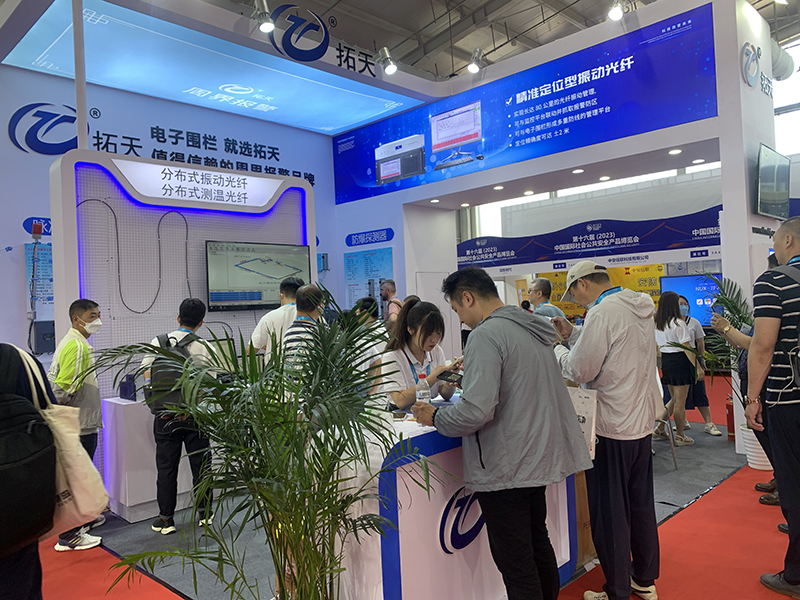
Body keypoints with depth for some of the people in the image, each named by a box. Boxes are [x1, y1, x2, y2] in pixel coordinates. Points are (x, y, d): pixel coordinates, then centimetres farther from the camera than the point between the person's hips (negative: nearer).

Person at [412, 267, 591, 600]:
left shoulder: (486, 335, -20)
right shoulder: (533, 329, 8)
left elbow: (475, 411, -28)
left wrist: (436, 417, -11)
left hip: (505, 469, -9)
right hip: (538, 459, 10)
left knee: (515, 563, 3)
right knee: (538, 545, 24)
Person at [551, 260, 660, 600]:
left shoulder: (602, 313, -20)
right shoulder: (640, 308, 8)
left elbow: (580, 371, -16)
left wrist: (556, 349, 1)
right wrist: (572, 334, 12)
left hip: (612, 429, -9)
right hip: (642, 422, 9)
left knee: (609, 513, 4)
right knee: (641, 504, 20)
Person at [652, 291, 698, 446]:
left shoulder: (657, 324, 7)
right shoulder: (678, 323, -14)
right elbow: (686, 347, -16)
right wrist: (696, 365, -13)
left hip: (665, 360, 7)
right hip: (679, 361, -7)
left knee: (675, 399, 20)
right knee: (680, 401, 3)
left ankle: (660, 429, 19)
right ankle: (680, 436, 13)